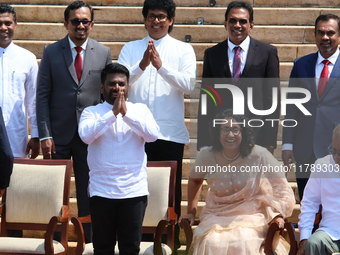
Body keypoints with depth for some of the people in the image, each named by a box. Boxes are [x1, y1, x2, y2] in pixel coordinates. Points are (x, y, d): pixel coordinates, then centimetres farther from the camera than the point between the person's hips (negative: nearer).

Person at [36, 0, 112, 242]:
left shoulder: (103, 53, 5)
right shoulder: (51, 52, 2)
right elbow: (42, 96, 0)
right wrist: (45, 135, -8)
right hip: (59, 133, -1)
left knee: (88, 194, 6)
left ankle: (87, 242, 16)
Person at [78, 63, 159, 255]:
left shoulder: (140, 110, 8)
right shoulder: (91, 112, 5)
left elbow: (153, 135, -8)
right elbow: (86, 135, -14)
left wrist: (126, 114, -15)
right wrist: (112, 113, -17)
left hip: (134, 191, 0)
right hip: (101, 192, 0)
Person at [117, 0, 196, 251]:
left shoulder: (183, 50, 5)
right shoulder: (131, 48, 10)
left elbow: (188, 85, -8)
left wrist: (161, 66, -20)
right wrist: (142, 66, -20)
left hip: (170, 133, -1)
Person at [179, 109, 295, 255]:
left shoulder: (259, 156, -10)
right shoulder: (206, 156, -2)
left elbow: (281, 186, -4)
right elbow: (194, 180, 19)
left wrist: (278, 215, -18)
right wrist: (191, 212, 17)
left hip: (252, 217, -2)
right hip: (216, 217, 2)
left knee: (244, 243, -32)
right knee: (211, 243, -29)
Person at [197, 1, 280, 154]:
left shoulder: (268, 52, 7)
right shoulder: (211, 54, 12)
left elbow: (272, 98, 4)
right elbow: (205, 100, 11)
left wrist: (269, 141, -4)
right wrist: (203, 143, 3)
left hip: (256, 135, -1)